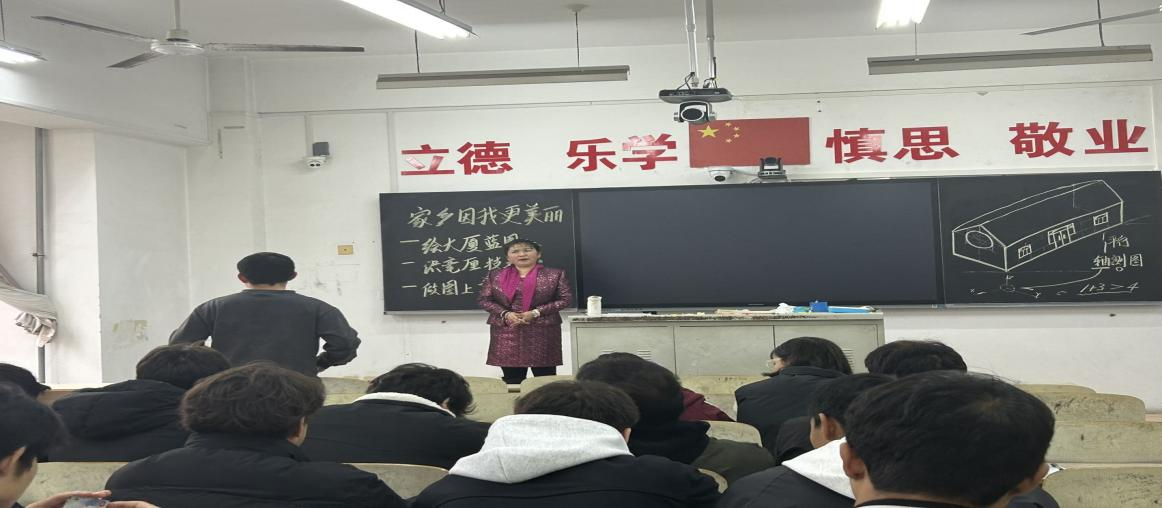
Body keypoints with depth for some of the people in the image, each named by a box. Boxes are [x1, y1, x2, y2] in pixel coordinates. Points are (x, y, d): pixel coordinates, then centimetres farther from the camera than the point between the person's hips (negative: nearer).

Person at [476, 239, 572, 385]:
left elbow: (566, 298, -2)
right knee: (512, 378, 0)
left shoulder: (554, 274, 3)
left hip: (543, 330, -1)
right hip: (506, 331, 2)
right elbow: (483, 299, 7)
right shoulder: (495, 276, 9)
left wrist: (535, 313, -12)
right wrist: (505, 314, -11)